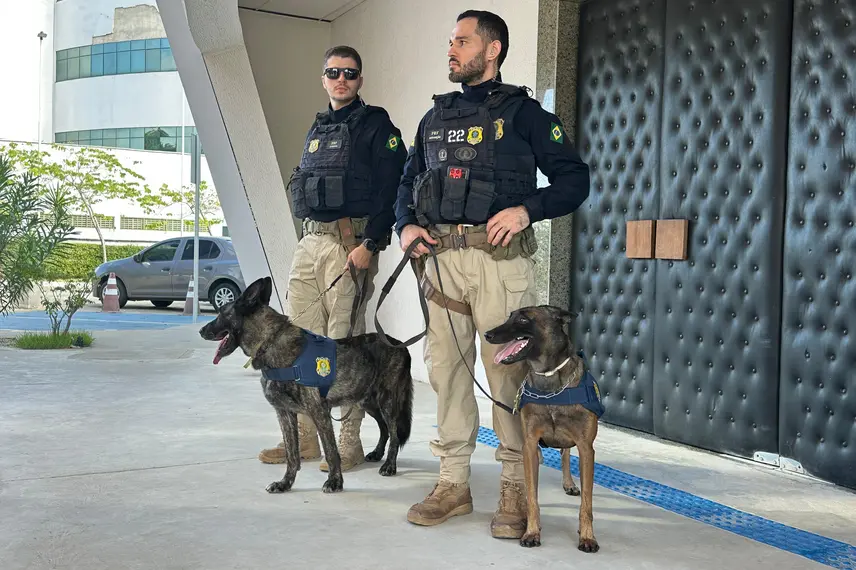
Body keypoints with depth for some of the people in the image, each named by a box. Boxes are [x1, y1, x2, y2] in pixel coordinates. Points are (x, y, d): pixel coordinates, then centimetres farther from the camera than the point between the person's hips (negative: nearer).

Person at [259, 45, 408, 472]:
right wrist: (308, 237, 17)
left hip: (350, 243, -7)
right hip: (309, 243, 8)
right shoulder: (317, 129, 21)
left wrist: (369, 244, -18)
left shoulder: (375, 125, -2)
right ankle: (304, 437, 16)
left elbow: (392, 190, -11)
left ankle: (349, 443, 4)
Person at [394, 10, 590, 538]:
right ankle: (453, 483, 16)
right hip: (441, 256, 5)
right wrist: (406, 225, 6)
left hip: (499, 256, -5)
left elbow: (575, 179, 1)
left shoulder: (522, 111, 3)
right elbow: (409, 182, 25)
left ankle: (516, 490, 6)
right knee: (446, 367, 6)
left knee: (506, 371, -4)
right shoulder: (436, 117, 19)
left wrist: (526, 209, -14)